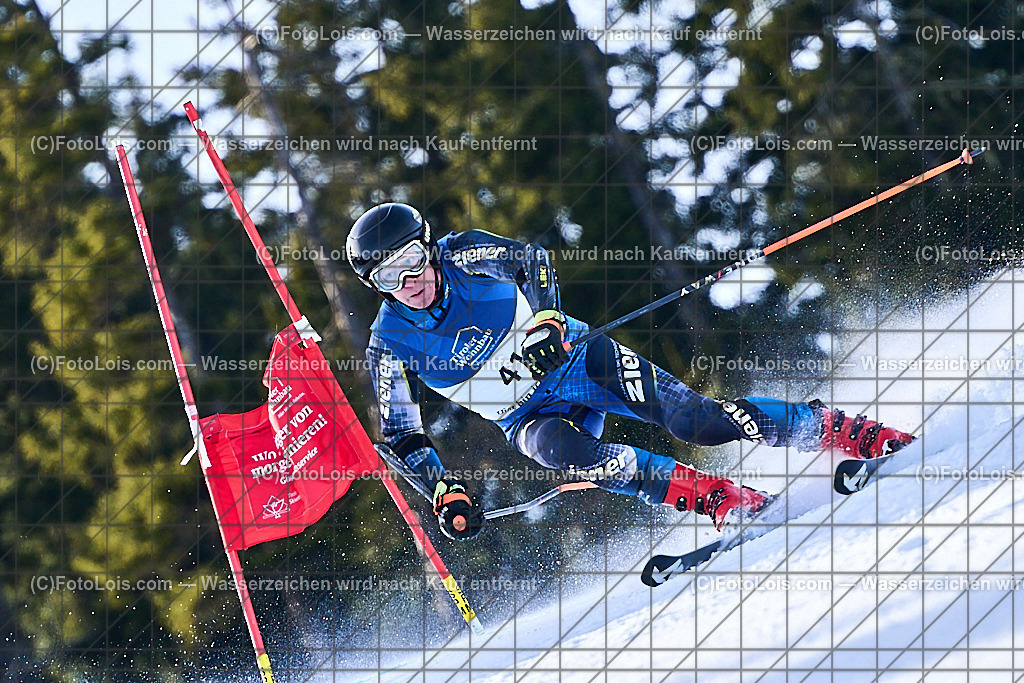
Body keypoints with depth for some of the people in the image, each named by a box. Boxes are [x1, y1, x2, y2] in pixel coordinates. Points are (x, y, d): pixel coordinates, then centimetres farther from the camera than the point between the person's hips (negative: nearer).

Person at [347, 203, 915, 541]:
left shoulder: (464, 256, -11)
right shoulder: (390, 345, -11)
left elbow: (531, 261, 8)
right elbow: (400, 434, -3)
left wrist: (547, 321, -10)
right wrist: (444, 494, -14)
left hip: (570, 358, 0)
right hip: (528, 414, 0)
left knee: (687, 417, -22)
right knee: (556, 447, -36)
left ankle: (838, 431, -16)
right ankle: (718, 499, -34)